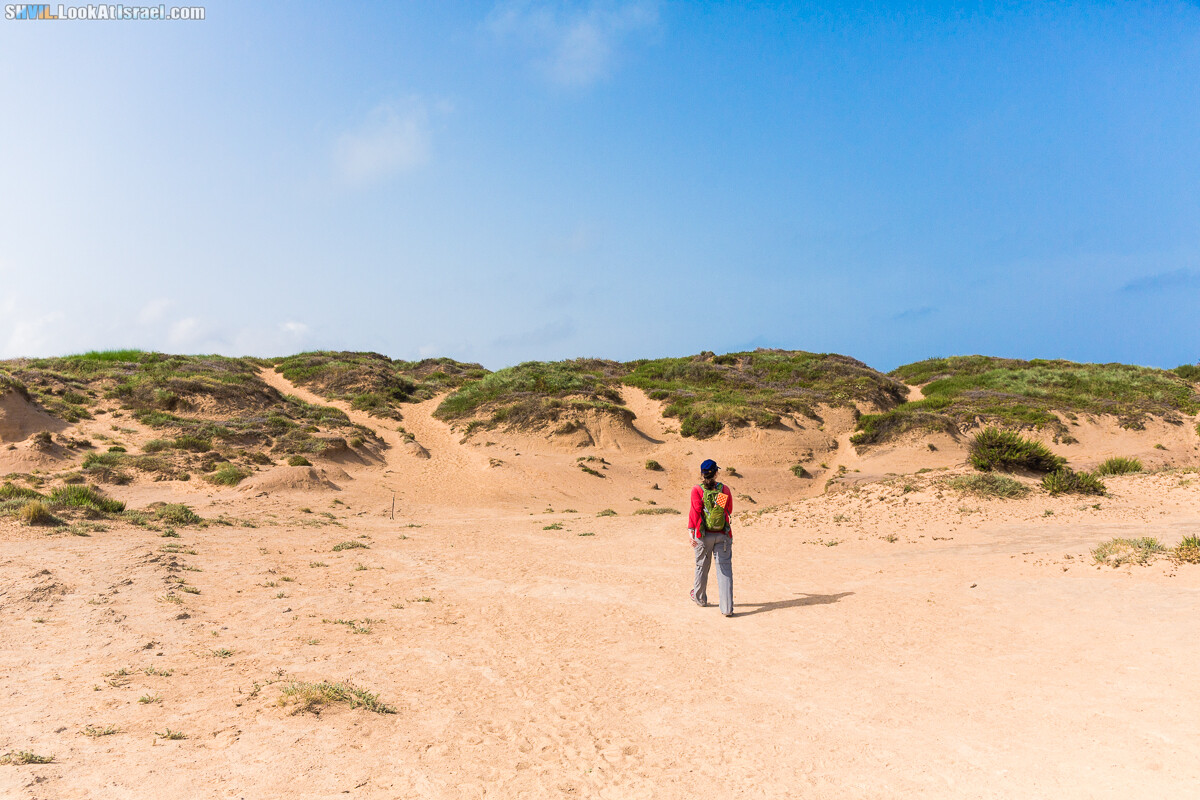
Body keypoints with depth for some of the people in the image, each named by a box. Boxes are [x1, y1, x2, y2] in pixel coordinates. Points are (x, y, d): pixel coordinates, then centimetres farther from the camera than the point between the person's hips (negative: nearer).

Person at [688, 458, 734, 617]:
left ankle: (700, 598, 37)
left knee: (702, 567, 17)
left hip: (704, 535, 0)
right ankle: (727, 607, -6)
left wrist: (691, 531, -13)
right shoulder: (724, 489, 0)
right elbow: (730, 511, 12)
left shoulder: (697, 490, -7)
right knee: (725, 569, 1)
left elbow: (695, 511, -13)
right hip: (723, 535, 0)